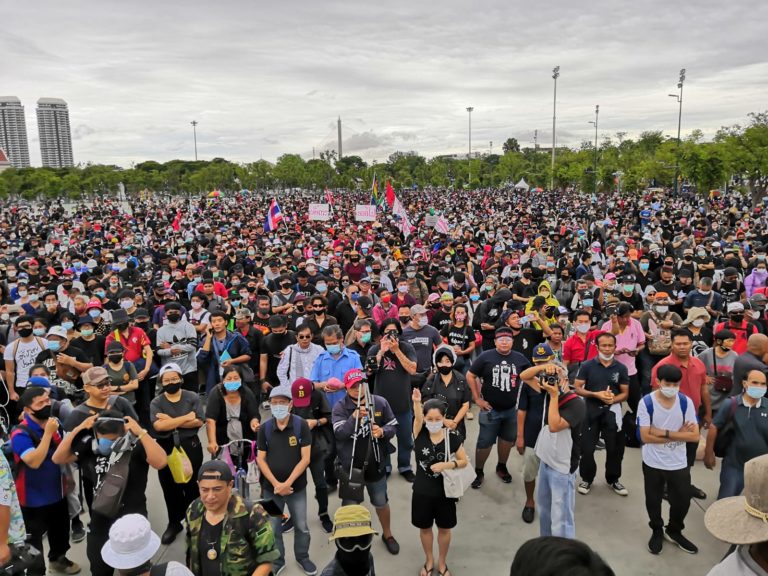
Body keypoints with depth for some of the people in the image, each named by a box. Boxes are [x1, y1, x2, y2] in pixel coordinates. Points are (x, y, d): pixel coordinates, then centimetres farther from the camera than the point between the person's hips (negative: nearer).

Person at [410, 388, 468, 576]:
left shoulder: (452, 437, -13)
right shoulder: (420, 434, -14)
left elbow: (464, 461, -5)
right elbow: (417, 417, -35)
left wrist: (447, 465, -24)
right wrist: (417, 402, -56)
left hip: (445, 492, 0)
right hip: (422, 491, 0)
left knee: (444, 529, 17)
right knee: (425, 528, 18)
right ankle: (429, 560, 43)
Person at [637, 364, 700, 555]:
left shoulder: (686, 402, -10)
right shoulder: (646, 403, -17)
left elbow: (694, 436, -15)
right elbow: (645, 437, -20)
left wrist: (664, 433, -24)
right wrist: (678, 434, -18)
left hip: (679, 463, 2)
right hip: (653, 463, -2)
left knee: (682, 500, 15)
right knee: (653, 500, 15)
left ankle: (674, 531, 43)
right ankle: (657, 531, 41)